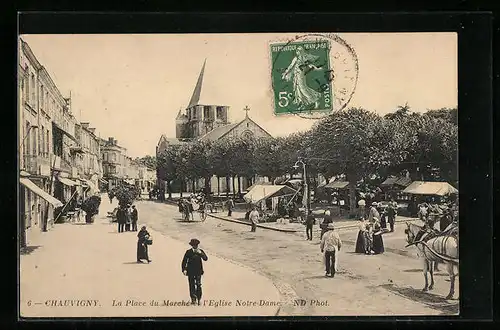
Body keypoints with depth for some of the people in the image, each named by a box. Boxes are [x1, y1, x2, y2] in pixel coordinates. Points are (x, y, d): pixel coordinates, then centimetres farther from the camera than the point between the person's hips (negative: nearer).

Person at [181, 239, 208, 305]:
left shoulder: (200, 251, 3)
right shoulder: (188, 252, 0)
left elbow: (205, 258, -9)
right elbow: (184, 261, 2)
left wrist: (200, 253, -23)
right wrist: (184, 269, -9)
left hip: (198, 271, 0)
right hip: (190, 271, 0)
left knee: (198, 285, -8)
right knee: (191, 285, 2)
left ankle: (199, 299, -1)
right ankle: (193, 299, 8)